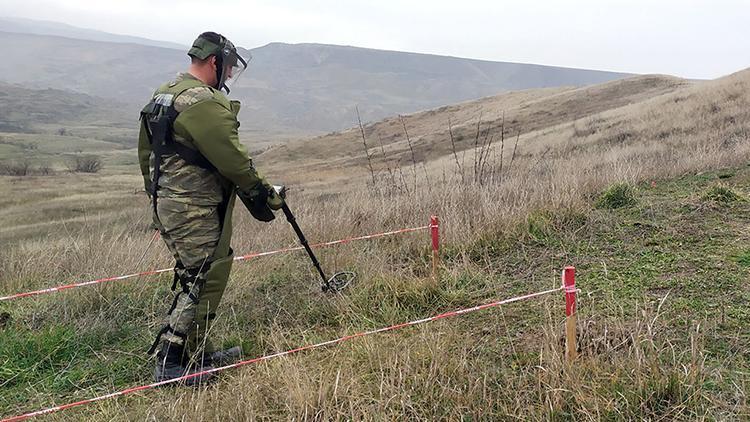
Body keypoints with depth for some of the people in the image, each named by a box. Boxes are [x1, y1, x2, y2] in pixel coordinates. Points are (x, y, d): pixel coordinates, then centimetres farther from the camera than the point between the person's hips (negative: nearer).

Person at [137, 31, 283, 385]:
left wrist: (157, 195, 27)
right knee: (200, 281, -4)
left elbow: (145, 153, 20)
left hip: (167, 205, 10)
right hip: (195, 209, -10)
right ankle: (170, 363, 1)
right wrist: (264, 194, -4)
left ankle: (198, 353, 26)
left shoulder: (162, 95, 15)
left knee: (196, 277, 16)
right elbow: (233, 159, -16)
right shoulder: (206, 102, -17)